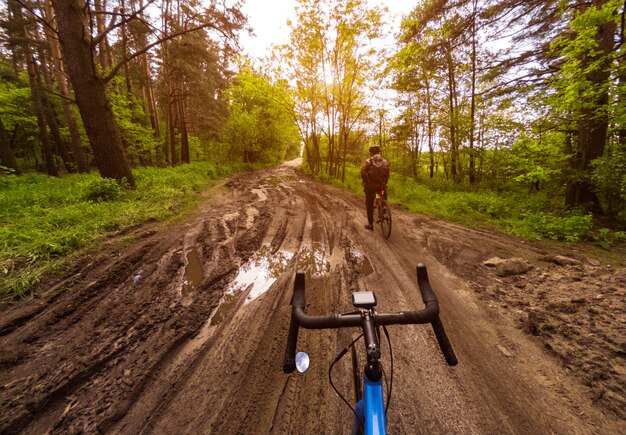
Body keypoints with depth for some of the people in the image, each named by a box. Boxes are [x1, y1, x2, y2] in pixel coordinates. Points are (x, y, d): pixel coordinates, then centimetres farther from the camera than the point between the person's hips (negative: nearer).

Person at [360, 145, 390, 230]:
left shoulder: (368, 161, -1)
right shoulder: (385, 161, 10)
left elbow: (363, 172, -15)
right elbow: (387, 174, 8)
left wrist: (366, 182, -4)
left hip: (370, 185, -2)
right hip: (382, 186, 3)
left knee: (369, 205, 8)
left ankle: (370, 224, 11)